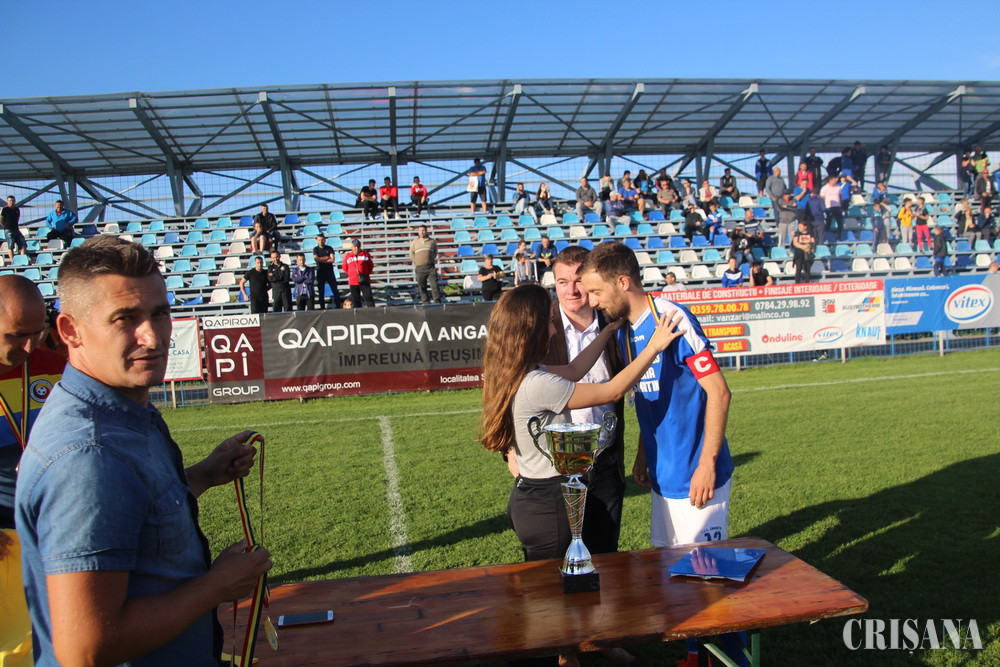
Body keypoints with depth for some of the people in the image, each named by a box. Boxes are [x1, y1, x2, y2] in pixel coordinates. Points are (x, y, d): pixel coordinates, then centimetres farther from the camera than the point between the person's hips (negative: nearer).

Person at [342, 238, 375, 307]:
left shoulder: (365, 254, 2)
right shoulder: (348, 255, 3)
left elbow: (371, 265, 12)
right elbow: (344, 267, 14)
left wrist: (366, 273, 3)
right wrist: (351, 274, 7)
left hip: (364, 281, -1)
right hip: (353, 282, 1)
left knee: (369, 298, -3)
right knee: (356, 300, 4)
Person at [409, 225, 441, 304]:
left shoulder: (432, 241, 10)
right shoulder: (414, 242, 10)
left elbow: (435, 252, 21)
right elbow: (411, 253, 17)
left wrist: (432, 260, 11)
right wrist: (416, 261, 8)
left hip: (431, 267, 0)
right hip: (420, 267, 0)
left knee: (434, 284, -6)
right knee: (422, 286, 1)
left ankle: (437, 300, -4)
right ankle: (425, 301, 7)